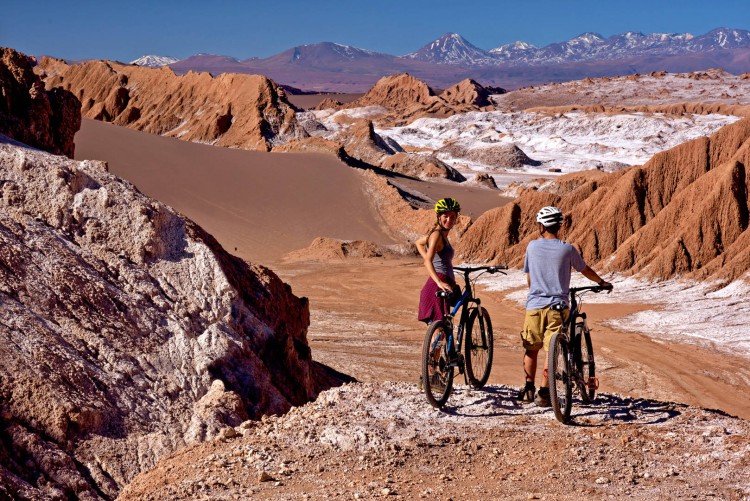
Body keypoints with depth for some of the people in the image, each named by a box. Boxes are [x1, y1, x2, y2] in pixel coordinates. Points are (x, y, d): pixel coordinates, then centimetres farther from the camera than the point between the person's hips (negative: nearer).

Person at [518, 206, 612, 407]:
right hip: (557, 306, -1)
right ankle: (544, 392, -3)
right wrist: (602, 282, 33)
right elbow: (585, 270, 14)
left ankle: (528, 388, 14)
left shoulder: (533, 246, 2)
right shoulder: (567, 249, -2)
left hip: (534, 305, 2)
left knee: (531, 348, 16)